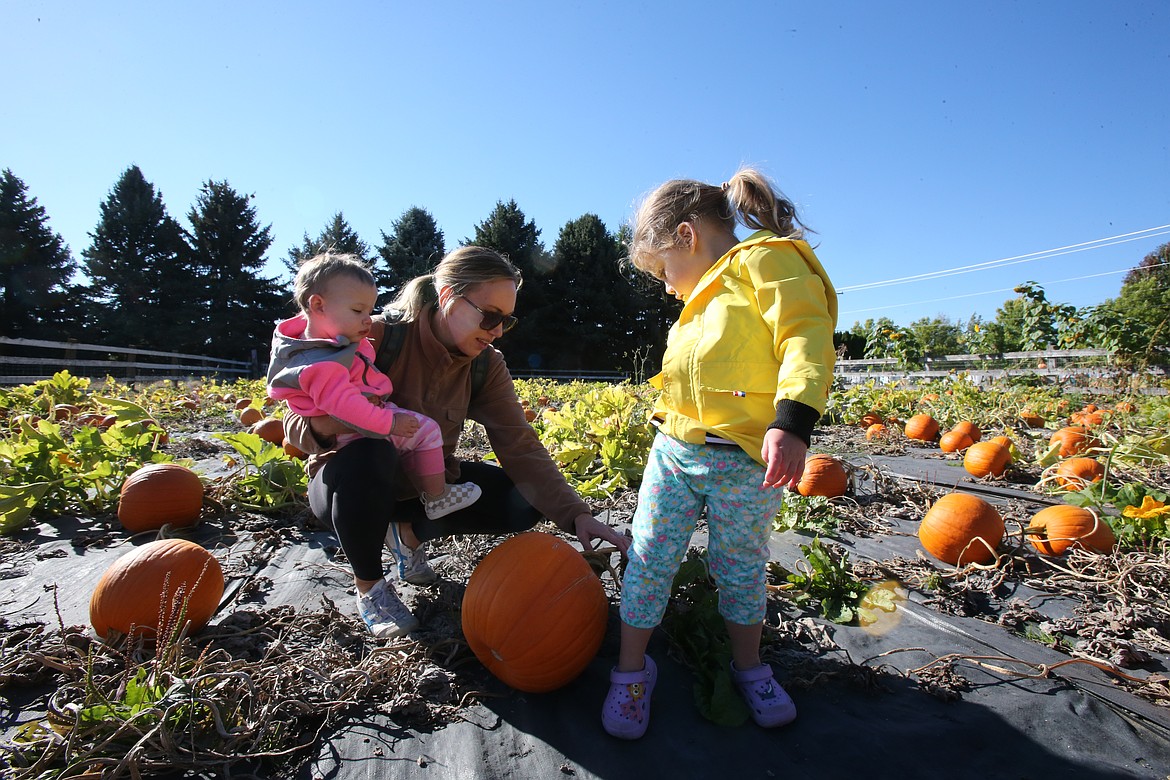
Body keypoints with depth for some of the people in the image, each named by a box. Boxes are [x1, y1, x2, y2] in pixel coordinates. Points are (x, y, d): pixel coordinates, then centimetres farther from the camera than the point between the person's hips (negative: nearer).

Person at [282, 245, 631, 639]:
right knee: (368, 454, -39)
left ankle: (410, 533, 8)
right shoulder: (379, 338, -23)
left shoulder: (486, 365, -10)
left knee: (525, 502, -13)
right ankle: (369, 585, -9)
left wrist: (576, 515, -29)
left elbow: (520, 446, -17)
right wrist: (321, 427, -43)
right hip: (350, 479, -3)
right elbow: (297, 420, -18)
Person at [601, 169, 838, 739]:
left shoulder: (766, 259, -7)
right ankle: (632, 669, 23)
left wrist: (791, 422, -31)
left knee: (740, 566, 12)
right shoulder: (705, 300, 19)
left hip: (743, 463, -7)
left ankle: (748, 666, 36)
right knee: (648, 558, 5)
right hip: (673, 450, 7)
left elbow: (806, 337, -20)